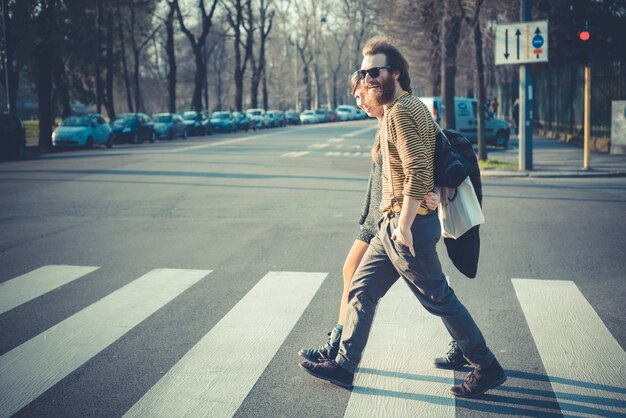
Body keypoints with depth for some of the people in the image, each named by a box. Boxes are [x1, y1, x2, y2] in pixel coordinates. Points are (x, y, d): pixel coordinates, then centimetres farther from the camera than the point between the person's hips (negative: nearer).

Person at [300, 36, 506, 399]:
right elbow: (425, 166, 20)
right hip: (394, 224, 10)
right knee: (362, 290, 13)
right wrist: (434, 219, 24)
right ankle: (344, 365, 22)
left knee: (439, 299, 1)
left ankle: (487, 369, 14)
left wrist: (403, 226, -23)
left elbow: (417, 172, -25)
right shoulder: (414, 106, 15)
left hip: (405, 224, -10)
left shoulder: (400, 111, -16)